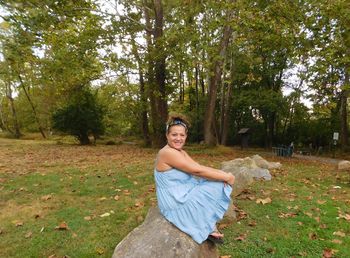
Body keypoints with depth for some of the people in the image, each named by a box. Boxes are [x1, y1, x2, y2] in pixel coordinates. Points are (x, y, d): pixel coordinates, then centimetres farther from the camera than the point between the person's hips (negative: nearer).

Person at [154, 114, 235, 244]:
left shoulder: (182, 152, 7)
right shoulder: (167, 152, -24)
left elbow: (200, 167, 2)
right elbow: (197, 171, -25)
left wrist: (223, 174, -14)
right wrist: (226, 177, -17)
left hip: (183, 196, 9)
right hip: (176, 203, -9)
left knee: (217, 184, 6)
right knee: (214, 190, -8)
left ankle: (209, 226, 10)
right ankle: (208, 228, 13)